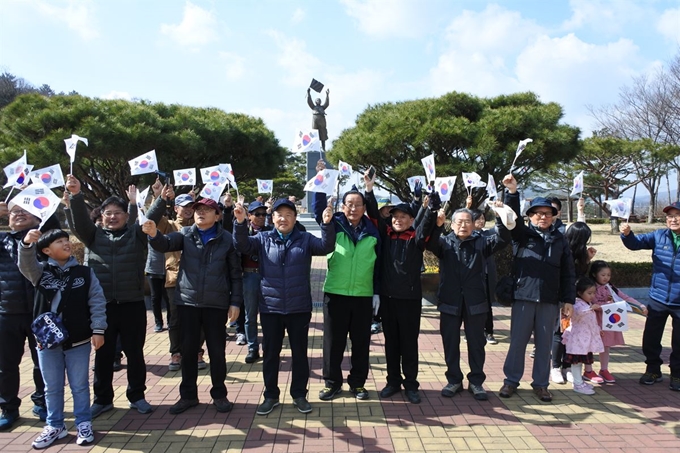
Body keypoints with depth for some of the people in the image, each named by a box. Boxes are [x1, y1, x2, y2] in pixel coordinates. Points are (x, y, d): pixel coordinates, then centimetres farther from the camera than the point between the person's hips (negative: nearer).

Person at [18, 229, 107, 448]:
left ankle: (84, 424, 23)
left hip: (78, 341, -1)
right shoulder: (40, 271, 1)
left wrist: (98, 330, -10)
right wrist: (27, 244, -41)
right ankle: (55, 426, 30)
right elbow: (25, 264, -21)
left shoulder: (85, 273, -2)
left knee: (80, 386, 10)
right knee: (52, 387, 15)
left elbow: (97, 302, -4)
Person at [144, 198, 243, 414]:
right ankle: (188, 395, 26)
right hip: (187, 302, 2)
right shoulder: (185, 234, 4)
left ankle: (219, 395, 24)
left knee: (217, 351, 8)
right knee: (188, 350, 11)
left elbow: (236, 273, 0)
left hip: (216, 304, -2)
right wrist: (154, 235, -36)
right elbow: (165, 244, -15)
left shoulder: (226, 239, -2)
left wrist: (235, 301, -4)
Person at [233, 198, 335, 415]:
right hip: (270, 307, 0)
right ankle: (271, 395, 28)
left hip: (299, 308, 0)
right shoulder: (263, 238, 3)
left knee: (300, 353, 11)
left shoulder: (305, 239, 2)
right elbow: (243, 246, -11)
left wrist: (327, 224, -30)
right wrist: (240, 223, -29)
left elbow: (326, 246, -12)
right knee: (270, 353, 12)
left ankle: (299, 395, 27)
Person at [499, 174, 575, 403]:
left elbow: (567, 273, 8)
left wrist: (568, 300, 4)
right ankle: (511, 381, 19)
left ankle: (540, 384, 24)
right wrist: (512, 193, -28)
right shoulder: (522, 234, 4)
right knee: (518, 341, 6)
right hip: (523, 296, -2)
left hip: (549, 300, 2)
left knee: (544, 343, 11)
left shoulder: (560, 240, 9)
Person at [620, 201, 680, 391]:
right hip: (658, 299, 2)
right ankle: (653, 370, 30)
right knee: (650, 339, 11)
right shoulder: (659, 236, -2)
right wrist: (627, 233, -29)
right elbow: (635, 243, -9)